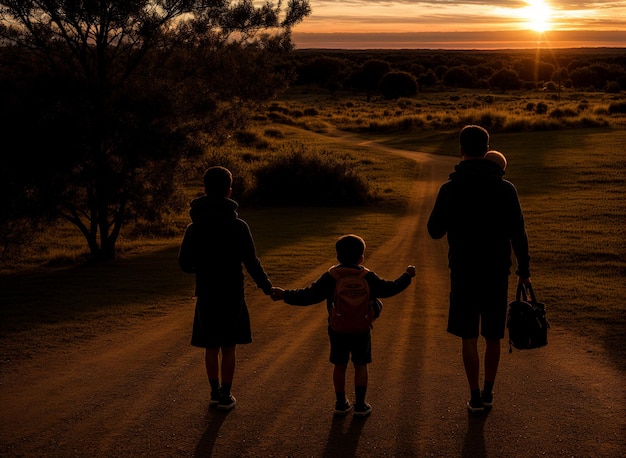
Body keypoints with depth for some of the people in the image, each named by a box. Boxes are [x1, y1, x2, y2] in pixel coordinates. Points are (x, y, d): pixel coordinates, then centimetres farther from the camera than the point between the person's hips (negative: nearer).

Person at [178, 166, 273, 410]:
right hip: (232, 294, -2)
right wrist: (266, 286, 4)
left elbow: (184, 264, -1)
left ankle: (215, 392, 22)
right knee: (228, 347, 8)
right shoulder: (238, 226, -12)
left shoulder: (195, 227, -4)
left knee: (211, 347, 14)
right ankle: (225, 396, 12)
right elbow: (251, 262, -11)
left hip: (206, 295, 2)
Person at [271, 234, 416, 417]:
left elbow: (309, 295, -13)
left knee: (340, 366, 12)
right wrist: (407, 276, 18)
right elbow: (390, 289, 2)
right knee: (360, 366, 10)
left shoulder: (330, 278, -9)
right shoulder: (368, 278, -6)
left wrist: (286, 295, -7)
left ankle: (341, 403, 18)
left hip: (337, 330, 0)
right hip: (361, 331, 0)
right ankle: (360, 405, 12)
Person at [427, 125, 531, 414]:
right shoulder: (505, 189, -6)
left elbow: (434, 231, -1)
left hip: (464, 273, -1)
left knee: (469, 338, 9)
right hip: (497, 272, 2)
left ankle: (475, 398, 13)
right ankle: (487, 393, 24)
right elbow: (518, 234, -2)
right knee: (492, 337, 15)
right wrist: (523, 270, 10)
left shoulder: (450, 189, -10)